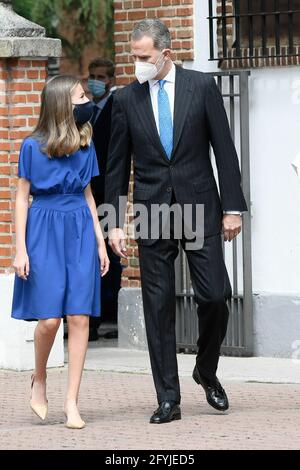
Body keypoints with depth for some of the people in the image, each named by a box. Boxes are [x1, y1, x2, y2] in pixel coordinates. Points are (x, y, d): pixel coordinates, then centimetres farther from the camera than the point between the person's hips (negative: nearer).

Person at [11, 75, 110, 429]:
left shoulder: (85, 146, 8)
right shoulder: (33, 147, -3)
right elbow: (21, 198, -1)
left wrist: (100, 242, 11)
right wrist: (20, 249, -5)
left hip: (80, 231, 3)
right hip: (45, 231, -3)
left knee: (79, 317, -4)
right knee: (49, 318, -9)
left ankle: (72, 402, -1)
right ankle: (39, 381, 18)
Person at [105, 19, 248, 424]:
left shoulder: (202, 86, -1)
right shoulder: (126, 99, 4)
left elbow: (224, 148, 0)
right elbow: (117, 164, 8)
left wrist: (232, 207, -4)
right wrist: (116, 222, 4)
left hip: (200, 207, -1)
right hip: (152, 212, 1)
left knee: (215, 296, -5)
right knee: (158, 307, 0)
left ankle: (207, 371, 22)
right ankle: (168, 399, 5)